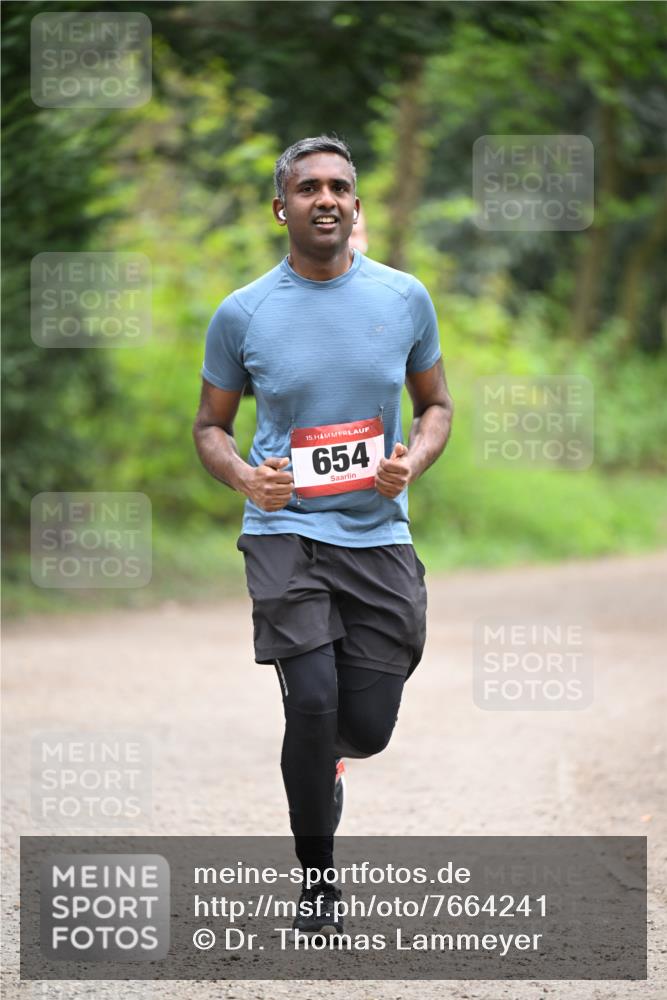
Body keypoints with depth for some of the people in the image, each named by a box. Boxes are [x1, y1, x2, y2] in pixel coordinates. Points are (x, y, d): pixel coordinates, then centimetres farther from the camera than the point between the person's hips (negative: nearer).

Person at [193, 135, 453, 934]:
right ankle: (316, 875, 4)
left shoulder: (405, 298, 2)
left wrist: (414, 461, -8)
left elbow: (435, 403, 13)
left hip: (378, 533, 2)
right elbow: (211, 424, 9)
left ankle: (320, 754, 40)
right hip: (285, 531, -2)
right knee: (313, 701, -17)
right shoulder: (242, 314, -2)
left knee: (367, 729, 0)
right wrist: (244, 476, -12)